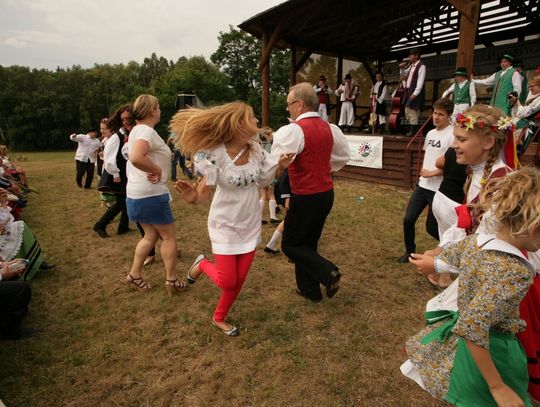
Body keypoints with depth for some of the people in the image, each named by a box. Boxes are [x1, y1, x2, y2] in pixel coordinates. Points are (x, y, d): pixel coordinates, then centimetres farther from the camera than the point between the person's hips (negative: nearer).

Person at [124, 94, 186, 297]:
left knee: (151, 235, 19)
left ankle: (134, 274, 25)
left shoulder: (137, 130, 14)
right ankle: (171, 280, 13)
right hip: (151, 194, -10)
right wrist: (157, 170, -23)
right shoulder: (147, 131, -18)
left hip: (138, 193, 10)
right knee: (169, 236, 4)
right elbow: (136, 158, -37)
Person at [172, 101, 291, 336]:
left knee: (239, 279, 11)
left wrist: (280, 166, -10)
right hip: (225, 224, -5)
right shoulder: (214, 155, -22)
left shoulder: (255, 149, -7)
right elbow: (203, 194, -20)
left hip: (250, 223, 5)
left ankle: (219, 318, 36)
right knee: (227, 281, -2)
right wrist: (193, 198, -43)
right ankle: (202, 265, 31)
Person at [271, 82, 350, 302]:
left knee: (291, 245, 7)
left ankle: (327, 272, -5)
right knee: (308, 243, 20)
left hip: (305, 198, -8)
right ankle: (309, 290, 30)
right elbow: (344, 155, 18)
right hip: (326, 193, 8)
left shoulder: (292, 130, -18)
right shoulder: (329, 128, 7)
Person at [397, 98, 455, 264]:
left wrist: (433, 173, -13)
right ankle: (410, 252, 24)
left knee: (432, 227, 4)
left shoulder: (452, 135, -14)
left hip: (439, 189, -7)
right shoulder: (430, 133, 12)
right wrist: (423, 169, 9)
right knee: (408, 219, 4)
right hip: (422, 184, 7)